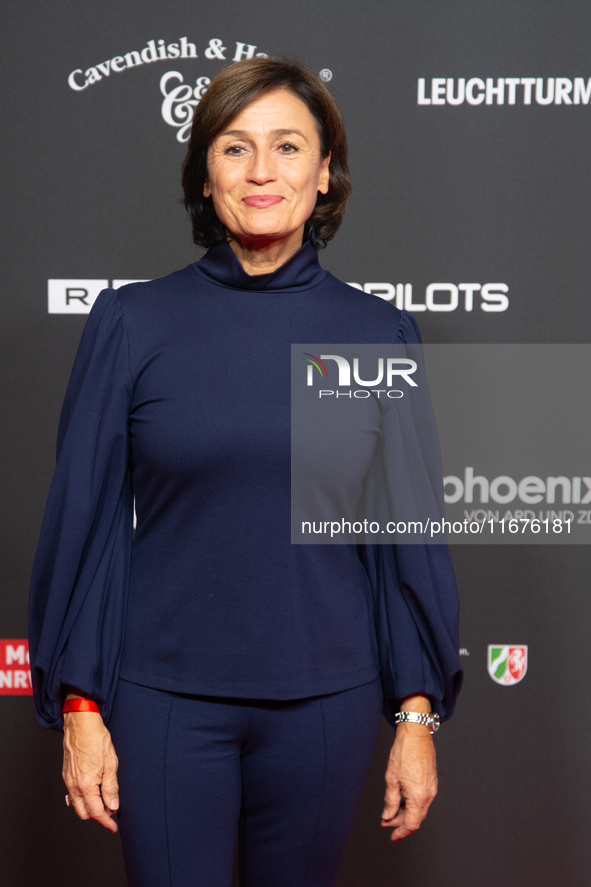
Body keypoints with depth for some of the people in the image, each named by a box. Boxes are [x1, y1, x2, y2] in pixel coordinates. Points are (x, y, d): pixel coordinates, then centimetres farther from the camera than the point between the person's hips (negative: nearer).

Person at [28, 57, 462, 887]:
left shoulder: (379, 333, -1)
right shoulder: (131, 321, -3)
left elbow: (408, 534, 2)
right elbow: (84, 518, -1)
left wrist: (419, 715, 1)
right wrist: (79, 705, -3)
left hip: (324, 700, 1)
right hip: (164, 695, -1)